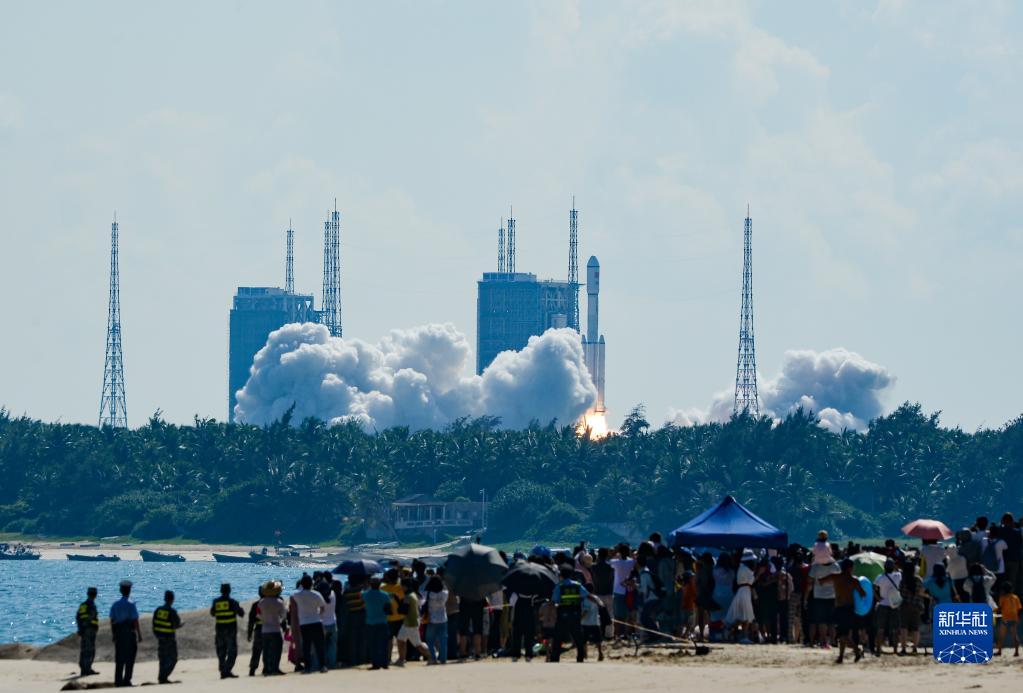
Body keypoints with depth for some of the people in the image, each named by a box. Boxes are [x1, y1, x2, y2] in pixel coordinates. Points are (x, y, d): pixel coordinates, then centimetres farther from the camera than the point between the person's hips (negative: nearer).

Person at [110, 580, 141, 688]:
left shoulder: (115, 605, 5)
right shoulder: (130, 605, -10)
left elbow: (112, 621, 8)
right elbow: (135, 621, -13)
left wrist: (114, 634, 15)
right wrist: (139, 635, -7)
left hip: (118, 633, 5)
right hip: (129, 633, -5)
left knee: (119, 658, 9)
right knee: (129, 658, 2)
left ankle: (118, 680, 8)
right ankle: (126, 680, -2)